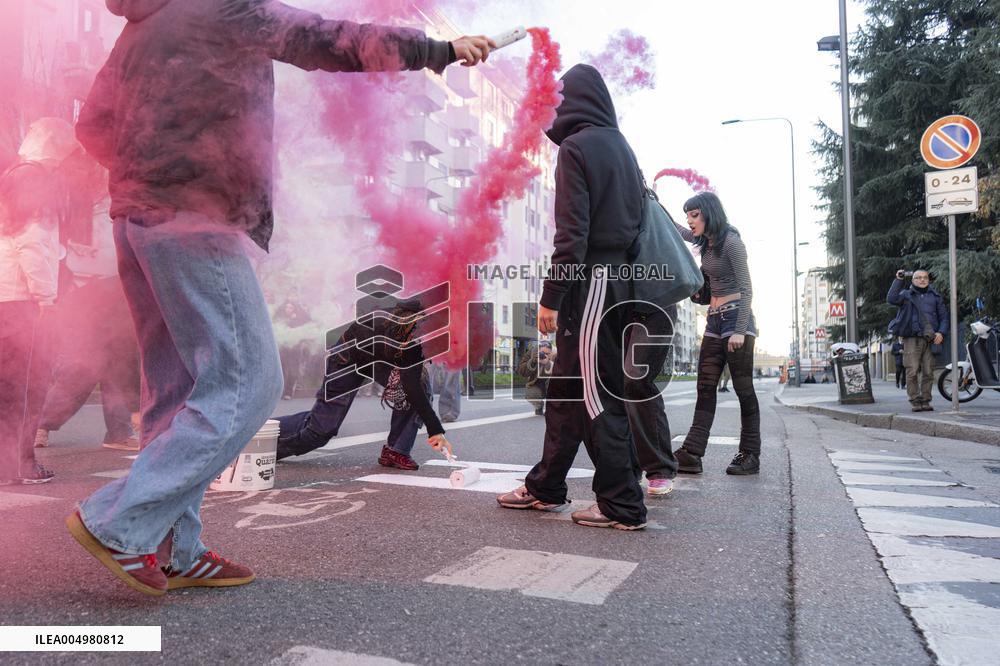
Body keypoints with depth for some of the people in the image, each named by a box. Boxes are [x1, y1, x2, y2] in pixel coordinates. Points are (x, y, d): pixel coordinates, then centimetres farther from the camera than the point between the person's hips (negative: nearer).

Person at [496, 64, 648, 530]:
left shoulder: (576, 147, -7)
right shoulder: (622, 147, 18)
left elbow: (571, 232, -16)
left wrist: (551, 296, -13)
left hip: (590, 282, -9)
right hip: (620, 278, 9)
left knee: (597, 395, -3)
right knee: (566, 387, 14)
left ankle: (622, 505, 4)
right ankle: (544, 488, 23)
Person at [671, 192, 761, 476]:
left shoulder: (731, 242, -11)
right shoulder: (706, 241, 12)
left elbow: (746, 289, -14)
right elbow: (676, 229, 29)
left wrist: (740, 331, -21)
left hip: (736, 318, -8)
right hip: (714, 322, 8)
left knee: (744, 390, -2)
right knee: (705, 389, 0)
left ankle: (750, 456, 7)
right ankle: (691, 454, -3)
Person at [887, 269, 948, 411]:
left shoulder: (935, 296, 17)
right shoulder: (906, 295, 10)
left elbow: (944, 316, 15)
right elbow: (891, 299, -11)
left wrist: (941, 332, -1)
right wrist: (898, 281, -10)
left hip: (930, 339, 3)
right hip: (912, 339, -3)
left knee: (928, 372, 2)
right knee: (912, 372, -7)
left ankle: (925, 401, 9)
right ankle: (915, 401, -1)